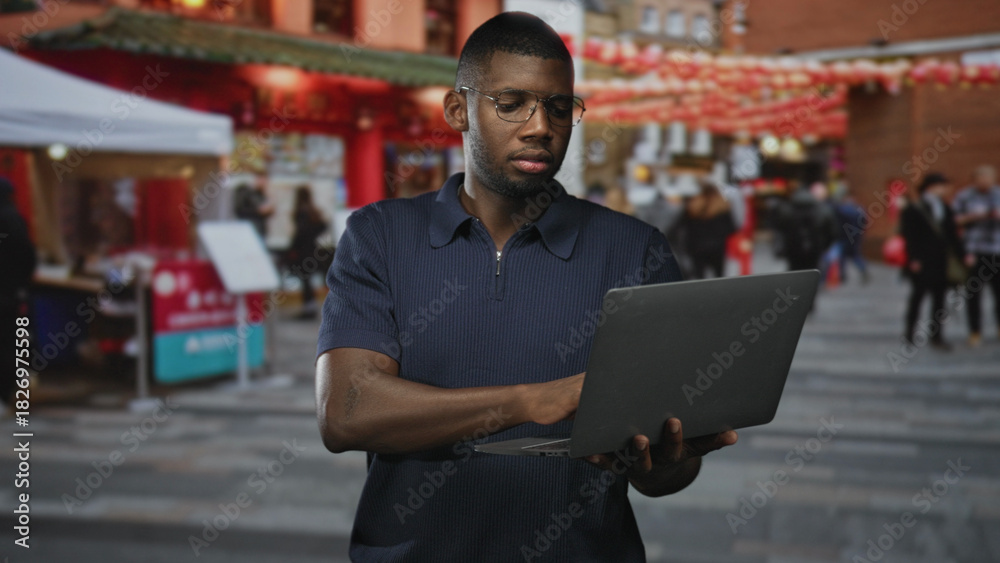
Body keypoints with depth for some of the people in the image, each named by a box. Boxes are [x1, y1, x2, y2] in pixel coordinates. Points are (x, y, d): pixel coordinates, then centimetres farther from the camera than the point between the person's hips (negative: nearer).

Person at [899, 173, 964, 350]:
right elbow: (908, 236, -10)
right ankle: (910, 332, 15)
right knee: (918, 294, 2)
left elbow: (951, 235, 14)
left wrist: (962, 254, 8)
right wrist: (913, 259, -15)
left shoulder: (944, 208, 12)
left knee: (939, 297, 5)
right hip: (921, 262, -6)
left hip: (939, 261, 6)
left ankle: (936, 335, 10)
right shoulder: (913, 210, -7)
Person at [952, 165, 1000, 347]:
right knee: (974, 292, -3)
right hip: (974, 251, -2)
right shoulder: (964, 196, 1)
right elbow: (953, 220, -1)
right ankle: (975, 332, 5)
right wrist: (972, 216, -15)